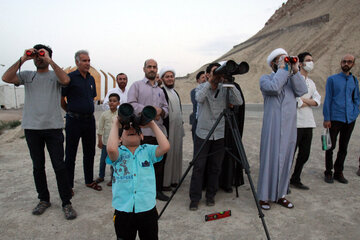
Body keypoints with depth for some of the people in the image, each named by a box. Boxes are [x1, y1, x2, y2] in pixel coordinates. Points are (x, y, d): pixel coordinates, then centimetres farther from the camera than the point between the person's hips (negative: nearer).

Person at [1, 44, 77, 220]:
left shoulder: (54, 75, 4)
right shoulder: (27, 75, 12)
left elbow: (66, 80, -19)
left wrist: (49, 61, -15)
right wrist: (22, 59, -7)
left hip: (53, 127, -3)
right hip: (32, 128, 3)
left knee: (59, 166, -2)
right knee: (38, 166, 12)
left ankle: (66, 203, 9)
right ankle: (44, 200, 28)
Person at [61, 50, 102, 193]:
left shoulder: (91, 79, 11)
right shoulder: (70, 78, -8)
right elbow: (61, 99, -5)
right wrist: (71, 111, 6)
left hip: (89, 119, 6)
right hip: (74, 121, -6)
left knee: (89, 153, 13)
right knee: (70, 154, 4)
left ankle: (89, 181, 27)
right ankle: (68, 185, 16)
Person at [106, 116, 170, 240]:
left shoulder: (147, 150, 1)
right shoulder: (119, 153, -1)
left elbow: (165, 147, -16)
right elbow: (111, 149, -25)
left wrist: (152, 125, -8)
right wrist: (116, 125, -12)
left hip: (147, 208, 1)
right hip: (123, 210, -1)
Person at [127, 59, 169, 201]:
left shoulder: (160, 90, 23)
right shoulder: (137, 85, 7)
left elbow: (166, 108, 18)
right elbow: (131, 104, -8)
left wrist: (161, 111, -5)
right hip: (143, 132, -5)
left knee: (159, 162, 9)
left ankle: (157, 190, 21)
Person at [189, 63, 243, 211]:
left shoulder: (224, 90, 4)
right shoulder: (201, 87, 1)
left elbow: (239, 102, -11)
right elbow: (199, 98, -22)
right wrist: (210, 81, -22)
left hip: (219, 134, 2)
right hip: (202, 133, -2)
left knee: (215, 167, 9)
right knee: (198, 167, -1)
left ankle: (211, 196, 26)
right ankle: (194, 198, 11)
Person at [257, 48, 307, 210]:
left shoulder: (292, 79, 16)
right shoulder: (265, 78, 2)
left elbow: (302, 91, -3)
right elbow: (274, 88, -19)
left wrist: (295, 71, -7)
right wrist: (282, 69, -10)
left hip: (289, 129, 5)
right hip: (272, 128, -5)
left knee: (285, 160, 11)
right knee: (269, 160, -2)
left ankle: (280, 194, 24)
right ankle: (264, 197, 11)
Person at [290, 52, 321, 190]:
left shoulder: (311, 83, 20)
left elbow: (317, 101, 8)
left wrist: (304, 100, -9)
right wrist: (309, 102, -2)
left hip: (308, 123, 8)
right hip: (295, 123, -8)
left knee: (304, 154, 12)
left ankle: (295, 180, 26)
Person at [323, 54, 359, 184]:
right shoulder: (332, 79, 2)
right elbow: (327, 99, -1)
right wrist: (326, 118, -7)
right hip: (335, 118, -4)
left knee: (343, 147, 10)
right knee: (331, 146, 0)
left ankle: (339, 172, 22)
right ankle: (328, 173, 12)